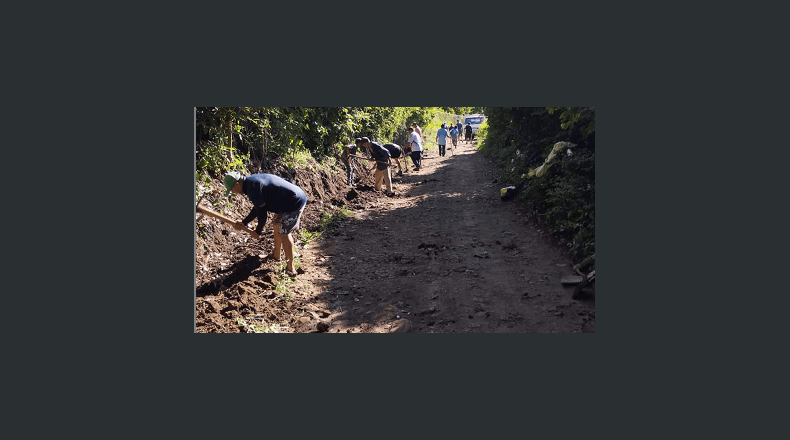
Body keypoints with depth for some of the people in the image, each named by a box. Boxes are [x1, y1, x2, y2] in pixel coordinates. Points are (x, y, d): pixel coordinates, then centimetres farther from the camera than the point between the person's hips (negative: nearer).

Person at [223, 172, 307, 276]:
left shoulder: (252, 188, -20)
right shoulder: (252, 180, 13)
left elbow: (262, 212, -15)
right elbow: (258, 208, 19)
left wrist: (258, 231, -1)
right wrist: (243, 223, 16)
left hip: (294, 204, -11)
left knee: (284, 233, -4)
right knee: (276, 225, 23)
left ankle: (290, 267, 7)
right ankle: (276, 254, 40)